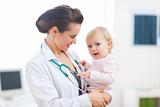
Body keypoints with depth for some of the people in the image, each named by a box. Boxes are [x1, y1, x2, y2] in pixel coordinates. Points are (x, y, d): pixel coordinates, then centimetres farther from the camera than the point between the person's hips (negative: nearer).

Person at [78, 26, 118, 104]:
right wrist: (87, 67, 13)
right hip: (89, 92, 9)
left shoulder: (110, 61, -16)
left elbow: (109, 78, -30)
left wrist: (91, 74, -35)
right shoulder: (96, 60, 14)